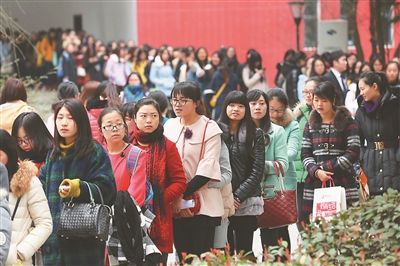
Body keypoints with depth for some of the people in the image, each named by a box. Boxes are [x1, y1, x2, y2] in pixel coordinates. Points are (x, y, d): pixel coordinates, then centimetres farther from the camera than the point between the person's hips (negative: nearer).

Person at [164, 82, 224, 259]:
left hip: (203, 206, -4)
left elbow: (206, 170, -11)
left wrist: (183, 193, -13)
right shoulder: (169, 126, 10)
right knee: (183, 256, 7)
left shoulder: (210, 129, -5)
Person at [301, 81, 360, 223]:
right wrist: (316, 171, -10)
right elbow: (305, 154, 9)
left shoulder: (347, 123, 3)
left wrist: (328, 168, -9)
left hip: (343, 182, -3)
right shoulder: (310, 125, 15)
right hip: (314, 183, 3)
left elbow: (353, 152, -5)